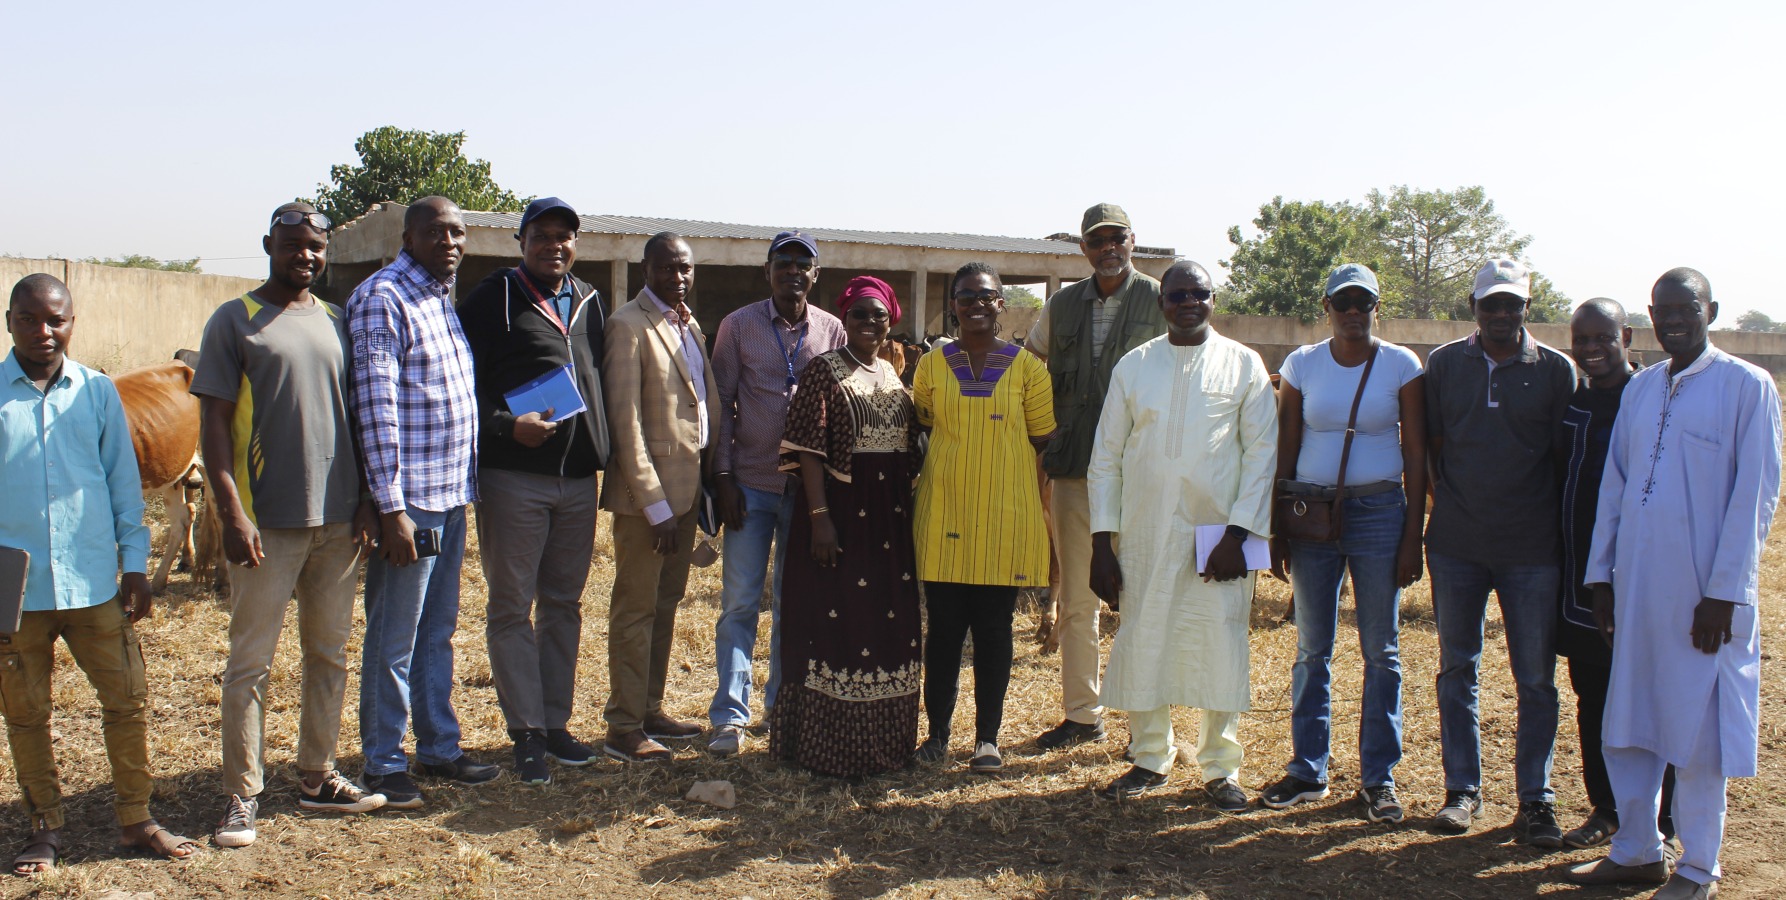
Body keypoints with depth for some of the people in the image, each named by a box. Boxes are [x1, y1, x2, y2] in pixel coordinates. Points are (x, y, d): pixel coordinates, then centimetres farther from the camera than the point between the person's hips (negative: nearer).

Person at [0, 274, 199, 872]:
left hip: (94, 582, 1)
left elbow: (123, 481, 9)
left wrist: (135, 564, 5)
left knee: (128, 700, 3)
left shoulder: (98, 392, 5)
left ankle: (135, 819, 17)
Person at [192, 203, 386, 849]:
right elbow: (214, 422, -6)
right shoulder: (234, 322, -1)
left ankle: (318, 778, 23)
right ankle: (242, 797, 7)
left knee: (329, 655, 12)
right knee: (250, 662, 0)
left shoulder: (337, 324, 13)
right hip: (267, 523, -5)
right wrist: (232, 513, -14)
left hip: (338, 521, 5)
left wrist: (365, 500, 7)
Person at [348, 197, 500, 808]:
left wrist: (467, 485, 16)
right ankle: (383, 765, 14)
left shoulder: (448, 299, 14)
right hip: (408, 503, -8)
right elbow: (376, 406, -17)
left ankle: (439, 749, 27)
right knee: (393, 644, 2)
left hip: (452, 497, 8)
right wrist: (391, 507, -20)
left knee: (438, 634, 17)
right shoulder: (382, 298, -12)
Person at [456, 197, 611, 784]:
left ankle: (556, 723, 21)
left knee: (563, 604, 11)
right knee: (512, 608, 0)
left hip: (578, 477, 6)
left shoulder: (588, 303, 15)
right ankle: (527, 734, 7)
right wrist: (507, 426, -20)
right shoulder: (494, 299, -3)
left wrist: (602, 451, 11)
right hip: (514, 476, -5)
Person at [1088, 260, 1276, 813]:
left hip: (1217, 533, -1)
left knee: (1222, 649, 1)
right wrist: (1101, 541, 1)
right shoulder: (1133, 367, 8)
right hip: (1144, 533, 2)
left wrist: (1238, 533, -10)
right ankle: (1151, 758, 24)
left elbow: (1262, 452, 0)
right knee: (1142, 644, 6)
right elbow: (1106, 457, 8)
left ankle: (1221, 768, 18)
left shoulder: (1243, 365, 3)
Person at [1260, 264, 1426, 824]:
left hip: (1379, 511, -1)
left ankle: (1378, 778, 13)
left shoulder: (1401, 367, 0)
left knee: (1381, 652, 3)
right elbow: (1285, 452, 6)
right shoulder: (1302, 365, 4)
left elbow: (1415, 455, 0)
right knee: (1312, 650, 7)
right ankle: (1307, 771, 17)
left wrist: (1413, 536, -5)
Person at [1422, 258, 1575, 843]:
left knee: (1536, 680, 3)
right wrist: (1454, 501, 4)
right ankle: (1462, 789, 21)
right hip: (1456, 545, 2)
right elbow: (1432, 445, 10)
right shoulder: (1444, 364, 5)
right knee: (1457, 670, 10)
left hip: (1532, 548, -2)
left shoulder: (1556, 370, 0)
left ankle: (1535, 800, 13)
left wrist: (1555, 528, -1)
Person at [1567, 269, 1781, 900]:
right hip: (1637, 587, 6)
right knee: (1628, 726, 11)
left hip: (1703, 593, -5)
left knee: (1698, 731, 4)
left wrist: (1723, 591, -13)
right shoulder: (1640, 389, 11)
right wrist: (1601, 574, 10)